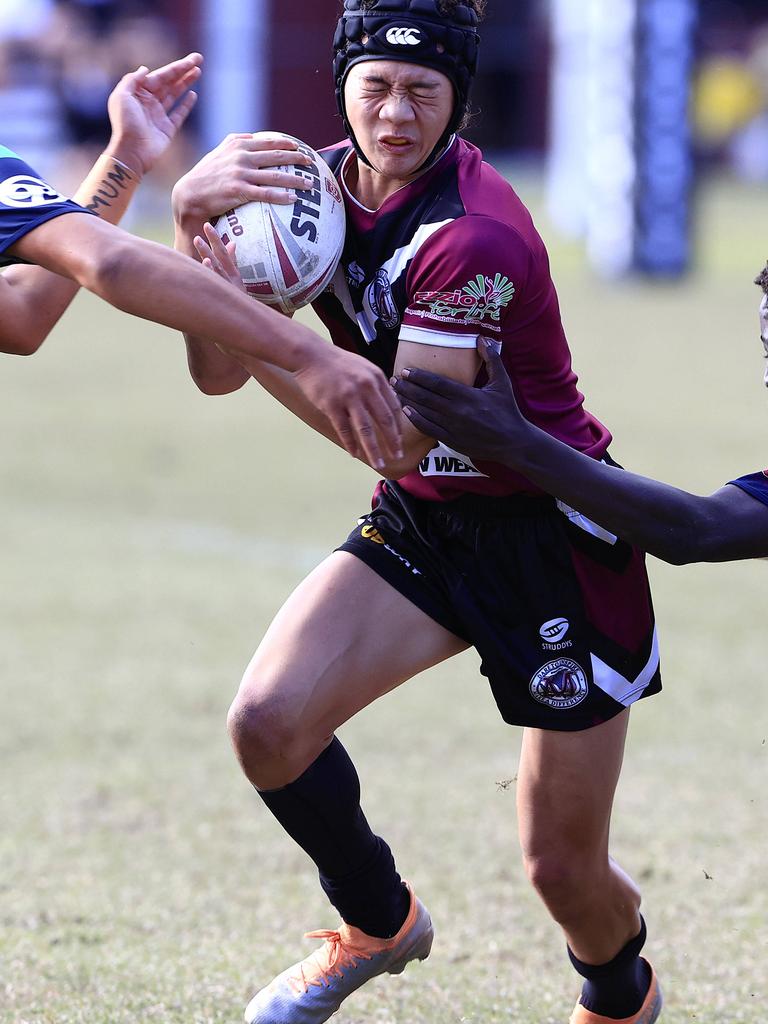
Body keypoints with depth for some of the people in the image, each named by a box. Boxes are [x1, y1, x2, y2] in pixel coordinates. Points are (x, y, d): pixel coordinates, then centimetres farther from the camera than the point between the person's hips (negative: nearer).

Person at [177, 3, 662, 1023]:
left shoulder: (473, 235, -26)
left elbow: (402, 439, -29)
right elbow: (218, 373, -8)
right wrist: (195, 228, -25)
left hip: (554, 539, -6)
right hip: (419, 522, 6)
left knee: (564, 872, -1)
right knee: (268, 723, -16)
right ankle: (379, 924, 12)